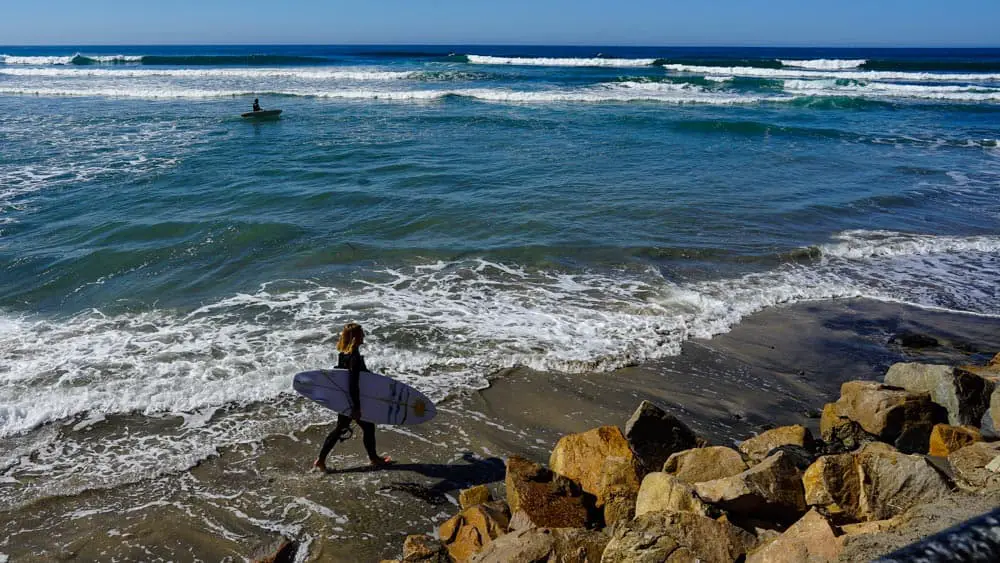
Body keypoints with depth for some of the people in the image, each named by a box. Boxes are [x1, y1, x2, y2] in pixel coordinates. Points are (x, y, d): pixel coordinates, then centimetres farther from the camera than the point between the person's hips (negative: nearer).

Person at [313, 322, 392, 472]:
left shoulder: (342, 354, 1)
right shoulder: (355, 357, -25)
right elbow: (353, 384, -27)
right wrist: (356, 407, -23)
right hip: (352, 400, -8)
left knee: (339, 429, 19)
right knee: (368, 427, 11)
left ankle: (321, 459, 22)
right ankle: (373, 458, 28)